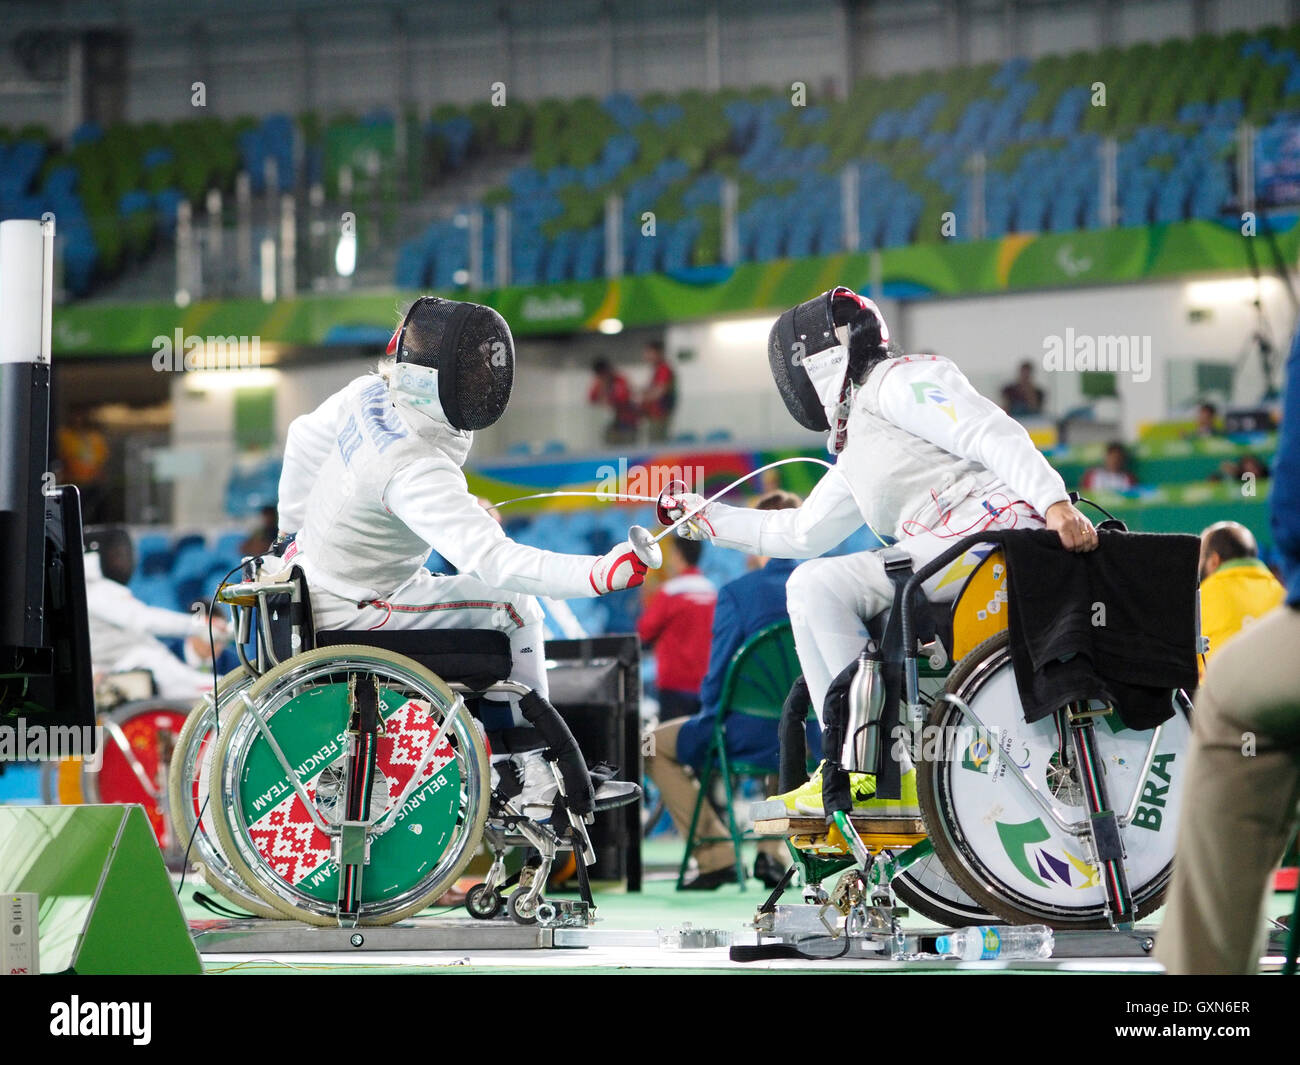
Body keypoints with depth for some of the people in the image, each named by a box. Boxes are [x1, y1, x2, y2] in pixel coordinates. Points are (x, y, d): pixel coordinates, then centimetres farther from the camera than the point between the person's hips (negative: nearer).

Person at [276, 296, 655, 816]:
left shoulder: (368, 394, -8)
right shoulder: (415, 470, -34)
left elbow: (304, 440, 11)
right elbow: (489, 559, -40)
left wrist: (295, 528, 26)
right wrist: (596, 574, -50)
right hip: (352, 614, -9)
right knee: (513, 607, -5)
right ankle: (527, 777, 4)